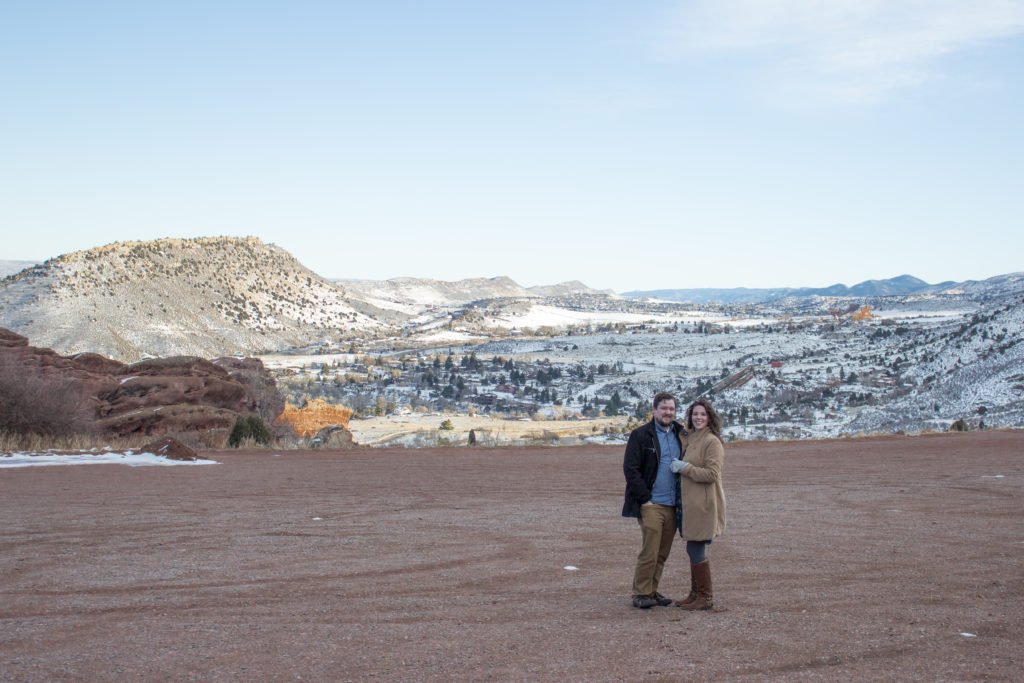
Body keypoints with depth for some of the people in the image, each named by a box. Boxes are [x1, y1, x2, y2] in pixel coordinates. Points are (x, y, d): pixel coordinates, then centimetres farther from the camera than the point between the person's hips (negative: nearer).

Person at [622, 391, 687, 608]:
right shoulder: (641, 435, -3)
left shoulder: (681, 436, 13)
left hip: (672, 506, 5)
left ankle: (651, 591, 19)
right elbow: (630, 469, -6)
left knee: (663, 553, 8)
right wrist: (644, 499, -11)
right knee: (649, 552, -7)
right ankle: (641, 594, 4)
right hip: (651, 504, -5)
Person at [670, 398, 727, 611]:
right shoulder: (691, 439, 15)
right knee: (694, 549, 14)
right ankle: (695, 594, 22)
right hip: (690, 502, 9)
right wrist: (681, 467, 10)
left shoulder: (712, 441, -12)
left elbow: (712, 474, -19)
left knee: (696, 550, -5)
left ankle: (705, 597, 4)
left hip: (703, 504, -9)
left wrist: (685, 468, -15)